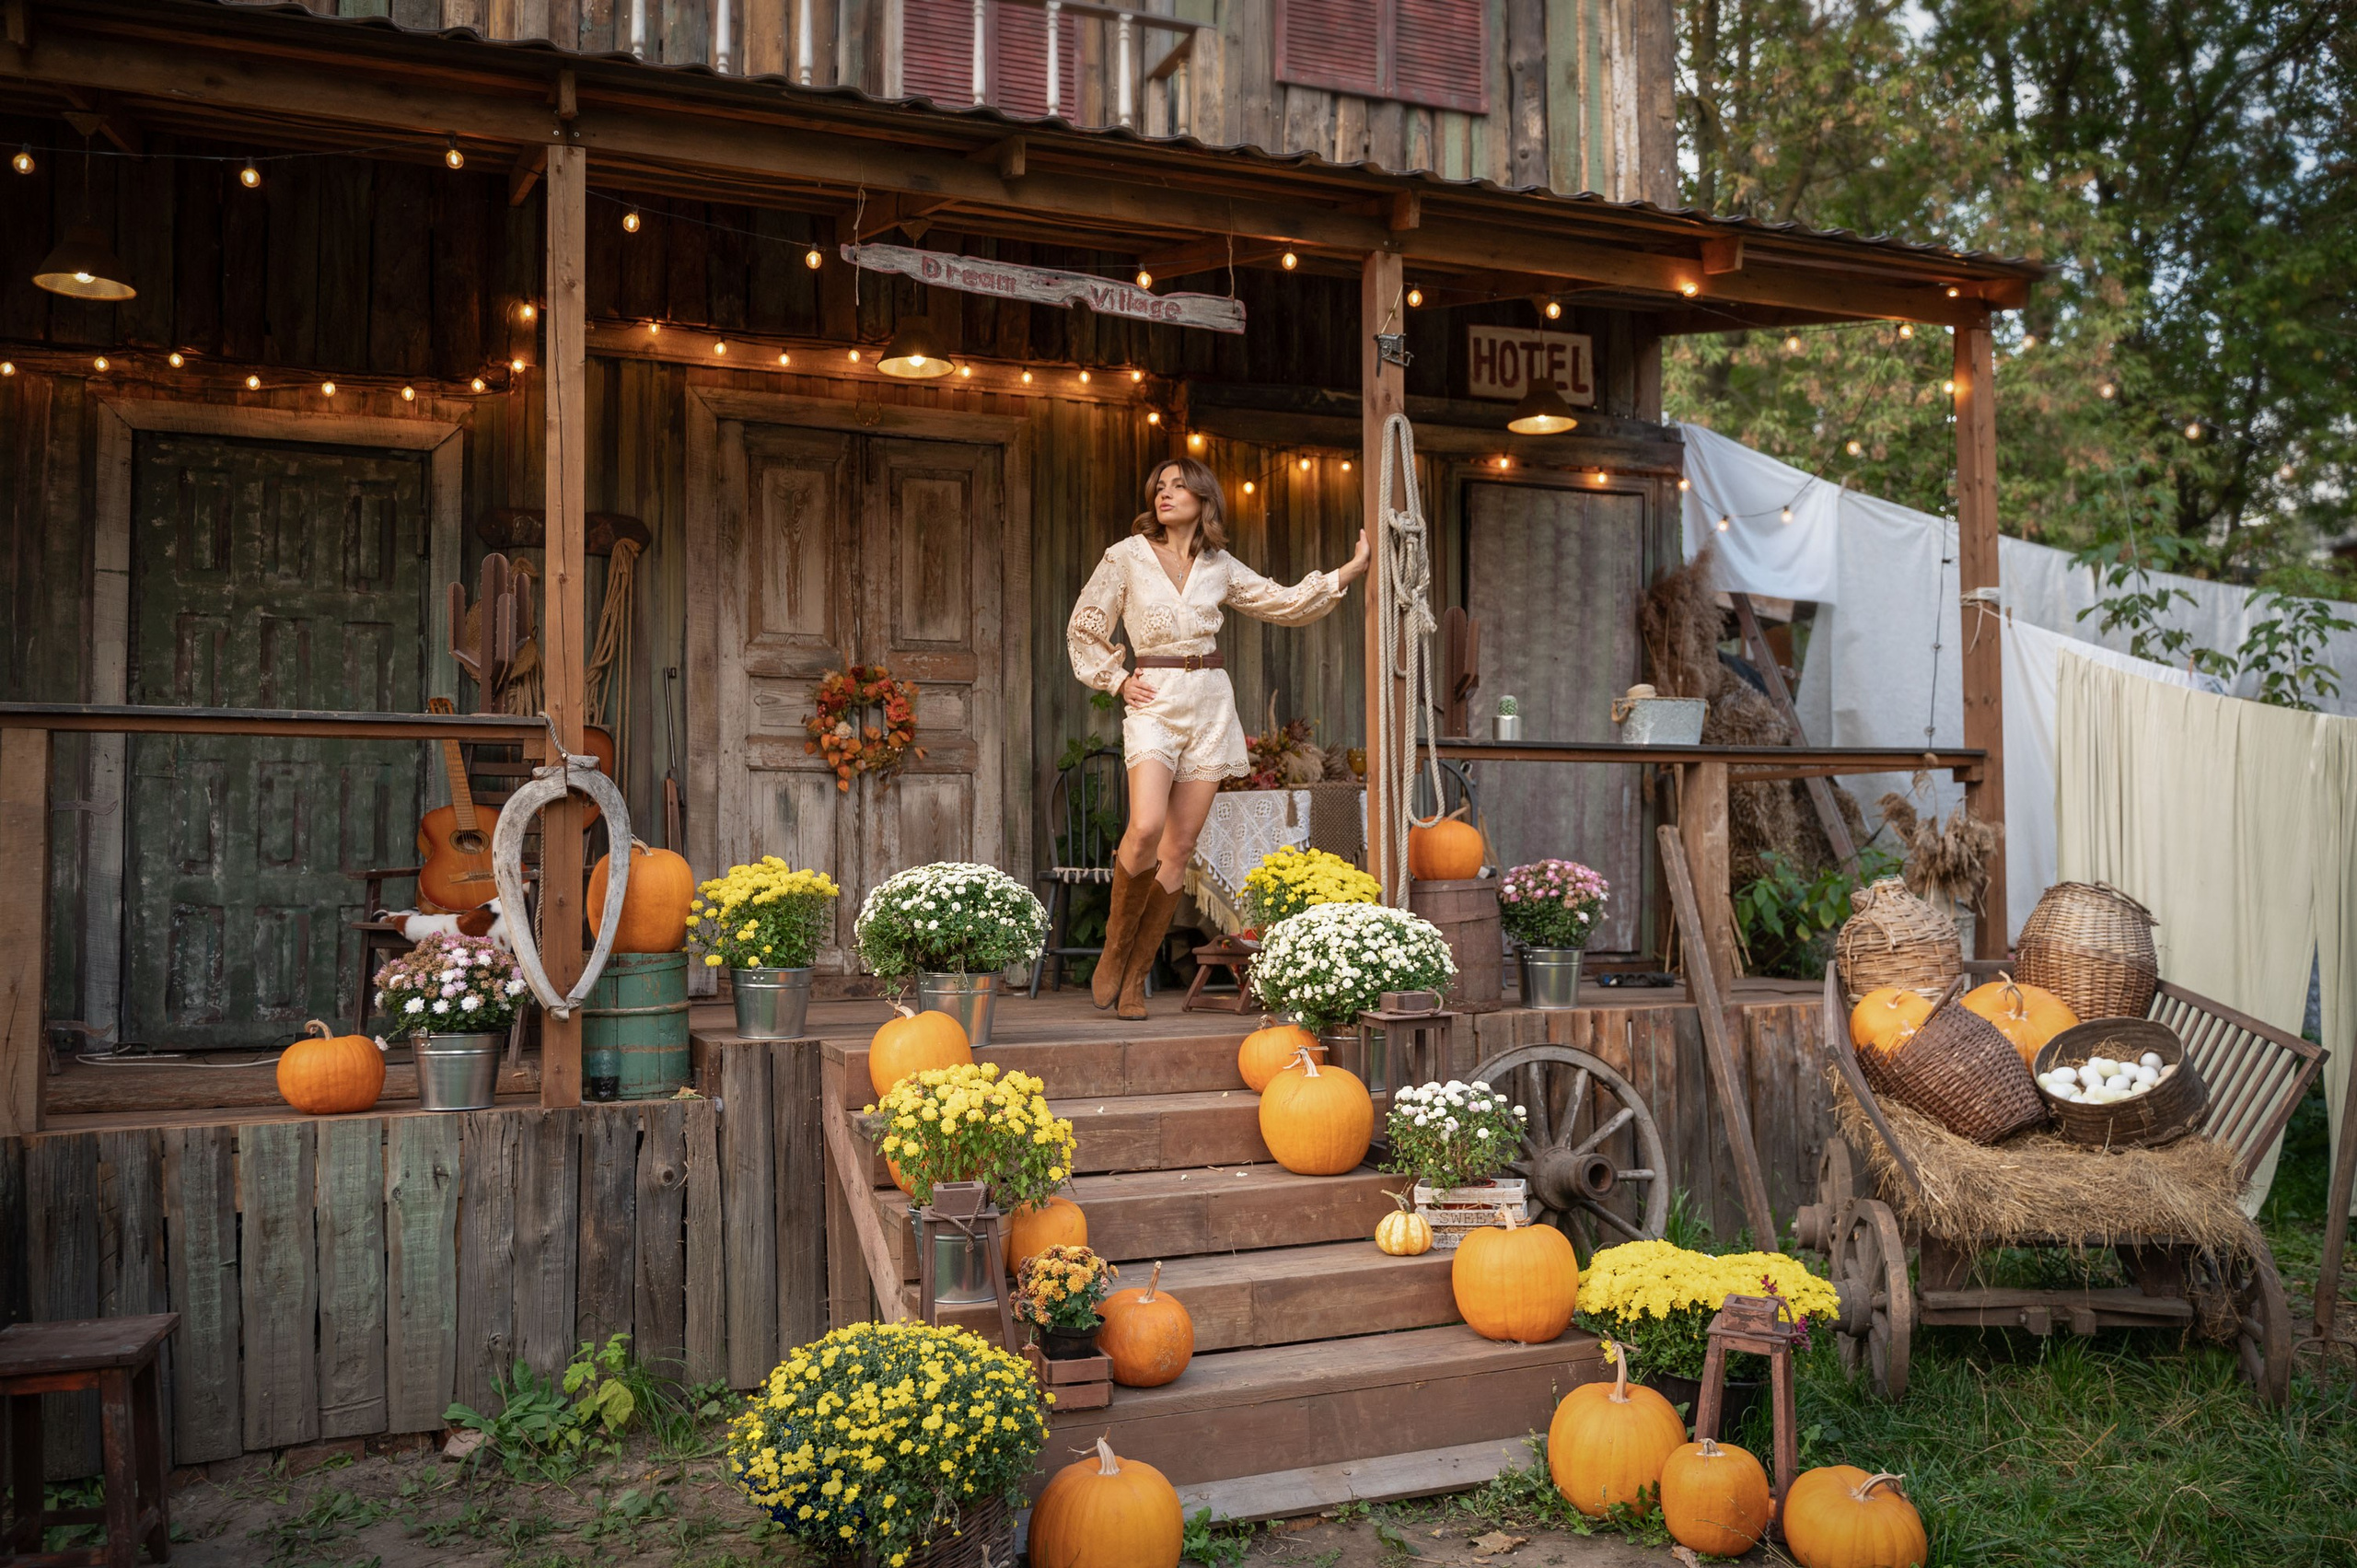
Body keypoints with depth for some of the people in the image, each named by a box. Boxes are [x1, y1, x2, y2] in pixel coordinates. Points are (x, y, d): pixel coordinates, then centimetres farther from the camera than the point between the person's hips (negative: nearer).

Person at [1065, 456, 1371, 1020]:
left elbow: (1285, 602, 18)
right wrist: (1117, 679, -1)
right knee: (1146, 828, -24)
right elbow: (1083, 629, 9)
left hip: (1210, 703, 3)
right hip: (1153, 700, -3)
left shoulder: (1220, 566, 11)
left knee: (1181, 845, -1)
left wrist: (1352, 569, 13)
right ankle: (1115, 946, 0)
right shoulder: (1128, 555, 3)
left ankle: (1135, 975, 8)